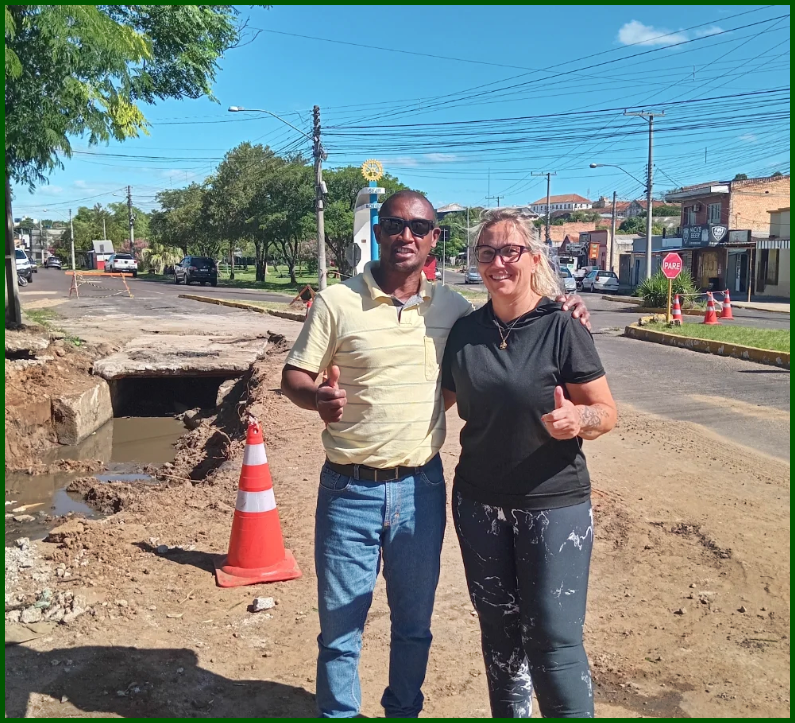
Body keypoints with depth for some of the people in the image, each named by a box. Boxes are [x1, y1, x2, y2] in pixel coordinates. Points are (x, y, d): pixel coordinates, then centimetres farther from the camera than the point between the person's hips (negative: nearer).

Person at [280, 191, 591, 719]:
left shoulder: (452, 307, 3)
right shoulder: (337, 303, -6)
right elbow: (294, 377, -3)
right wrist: (318, 396, -26)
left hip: (420, 488, 3)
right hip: (350, 490, -2)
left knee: (414, 622, 19)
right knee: (340, 625, 10)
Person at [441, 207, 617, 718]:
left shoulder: (562, 329, -10)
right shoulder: (465, 332, 3)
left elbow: (607, 413, -7)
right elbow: (440, 399, 14)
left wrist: (577, 418, -30)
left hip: (554, 505, -4)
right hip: (479, 503, 4)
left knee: (554, 639, -2)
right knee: (499, 632, 16)